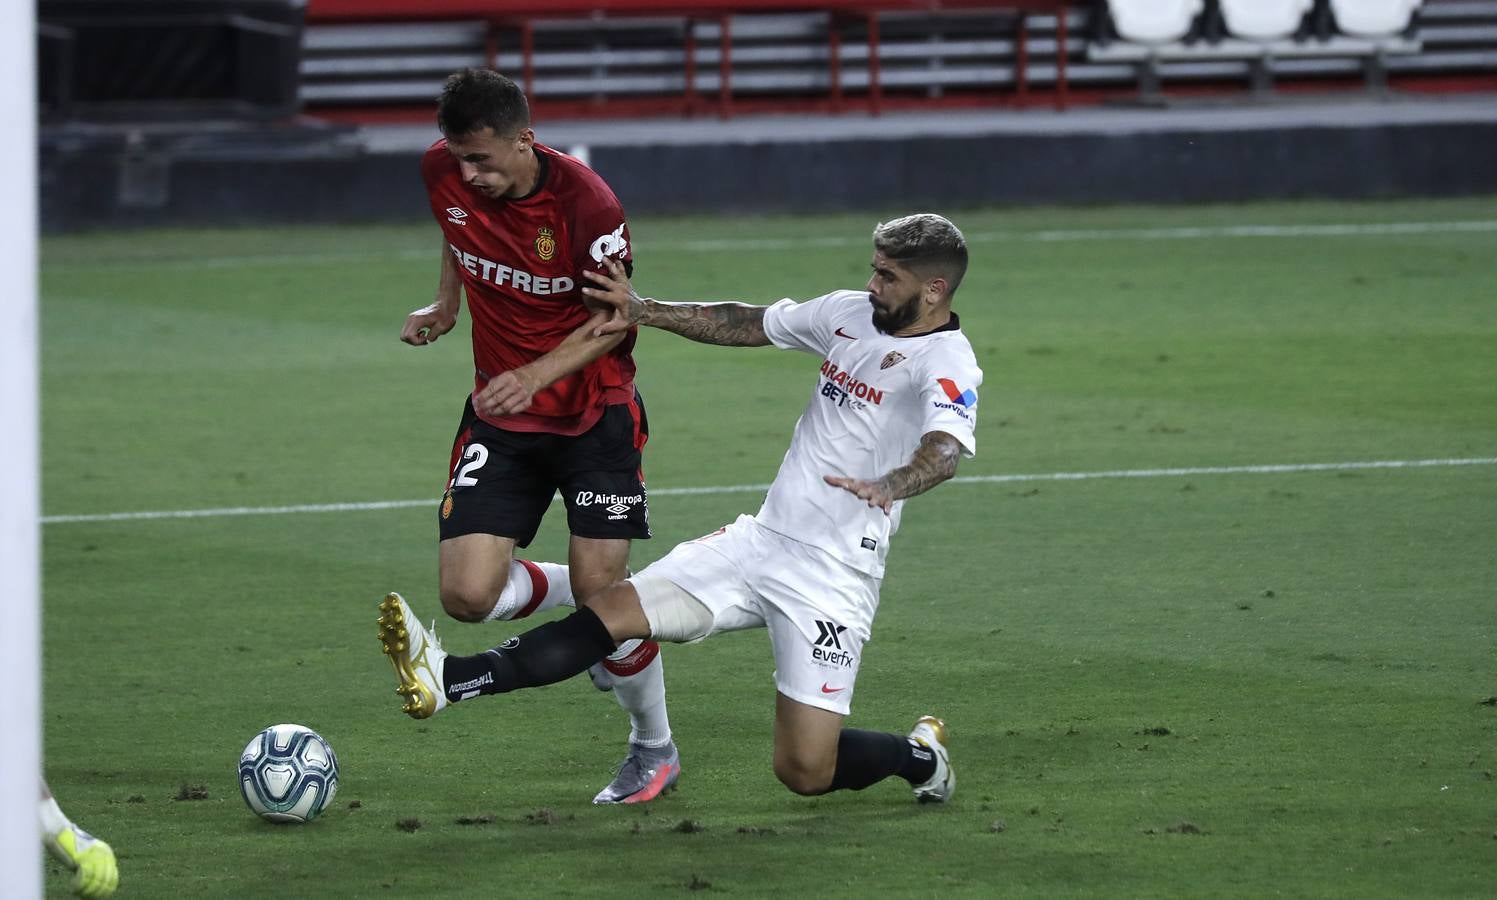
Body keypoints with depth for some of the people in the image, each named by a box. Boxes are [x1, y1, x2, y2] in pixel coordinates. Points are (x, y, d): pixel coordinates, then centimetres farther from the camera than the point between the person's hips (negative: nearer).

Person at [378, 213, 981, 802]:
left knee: (805, 773, -8)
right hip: (761, 540, 7)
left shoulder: (946, 363, -14)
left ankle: (919, 756, 22)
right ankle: (448, 681, -19)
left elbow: (945, 449, -34)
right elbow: (745, 324, 22)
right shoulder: (850, 313, 8)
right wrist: (642, 312, 15)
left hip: (832, 577, -7)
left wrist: (888, 485, -55)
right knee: (614, 610, -10)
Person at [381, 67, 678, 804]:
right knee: (467, 595, -10)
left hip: (595, 413, -5)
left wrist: (539, 373, -26)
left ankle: (654, 749, 16)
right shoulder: (444, 173, -9)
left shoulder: (584, 202, -23)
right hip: (500, 416, 5)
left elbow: (615, 317, -13)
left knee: (601, 591, -9)